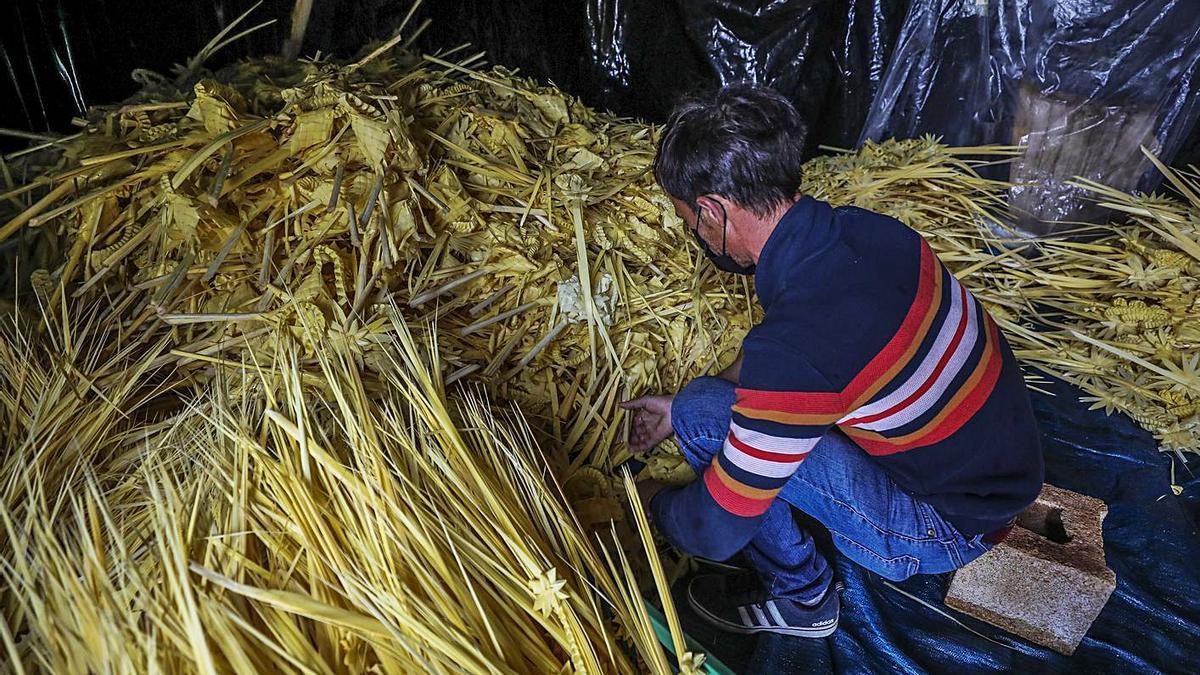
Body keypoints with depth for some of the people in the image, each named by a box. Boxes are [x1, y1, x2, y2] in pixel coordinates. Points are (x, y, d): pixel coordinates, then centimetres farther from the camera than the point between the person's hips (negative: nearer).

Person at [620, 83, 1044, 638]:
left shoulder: (793, 350, -35)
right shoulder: (866, 229, -9)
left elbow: (714, 531, -21)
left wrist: (654, 504, 1)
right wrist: (679, 407, 14)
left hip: (951, 527, -7)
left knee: (705, 417, -15)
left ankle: (800, 599, 7)